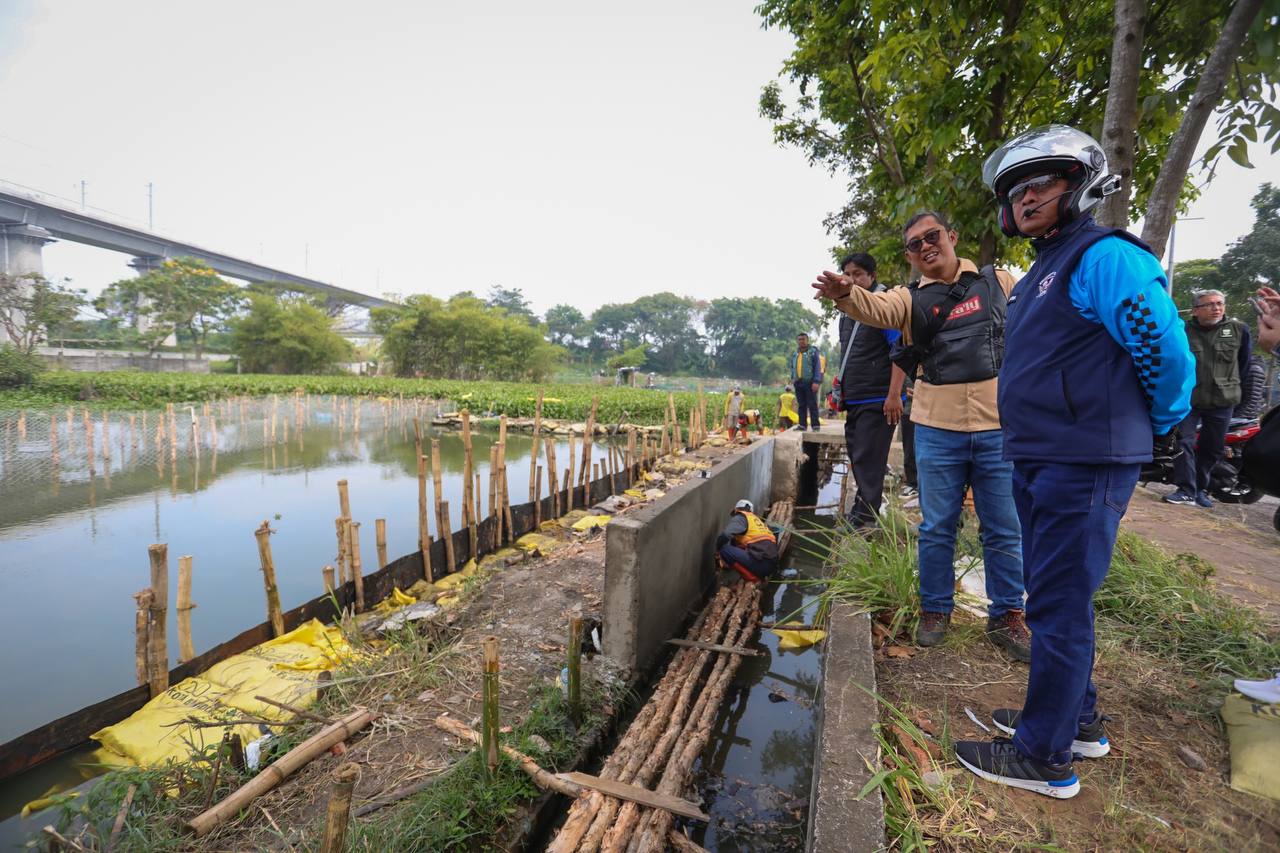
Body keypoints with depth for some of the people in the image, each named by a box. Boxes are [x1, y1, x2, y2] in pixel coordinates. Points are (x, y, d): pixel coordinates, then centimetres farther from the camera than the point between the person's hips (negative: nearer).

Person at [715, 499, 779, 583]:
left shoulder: (741, 517, 2)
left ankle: (753, 579, -6)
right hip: (771, 565, 9)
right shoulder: (756, 519, 27)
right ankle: (761, 576, 9)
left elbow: (725, 535, -13)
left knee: (724, 549, -6)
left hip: (761, 563, -9)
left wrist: (718, 551, 5)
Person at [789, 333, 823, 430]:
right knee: (802, 405, 9)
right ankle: (802, 425, 14)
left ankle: (816, 425, -1)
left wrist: (816, 382, -15)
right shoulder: (794, 354, 15)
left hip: (810, 383, -5)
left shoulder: (813, 352, -2)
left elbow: (818, 367, -7)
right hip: (798, 383, 5)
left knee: (812, 405, -4)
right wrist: (792, 378, 14)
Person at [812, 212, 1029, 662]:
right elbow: (874, 308, -18)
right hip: (938, 429, 0)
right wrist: (846, 292, -42)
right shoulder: (911, 298, 3)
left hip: (997, 427, 1)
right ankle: (935, 610, 26)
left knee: (1004, 530, 10)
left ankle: (1006, 617, 26)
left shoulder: (999, 282, 7)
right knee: (936, 528, 9)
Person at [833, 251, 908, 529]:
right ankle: (861, 512, 25)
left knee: (868, 460, -8)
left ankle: (865, 517, -1)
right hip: (854, 401, 9)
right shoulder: (847, 311, 18)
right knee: (857, 457, 14)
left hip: (877, 400, -8)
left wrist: (894, 395, -21)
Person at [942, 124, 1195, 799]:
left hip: (1084, 466, -10)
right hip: (1038, 464, 10)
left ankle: (1045, 757, 13)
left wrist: (1162, 430, -3)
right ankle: (1079, 721, 36)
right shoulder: (1040, 275, 18)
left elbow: (1166, 350, -17)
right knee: (1055, 598, 18)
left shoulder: (1104, 257, -12)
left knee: (1058, 608, -2)